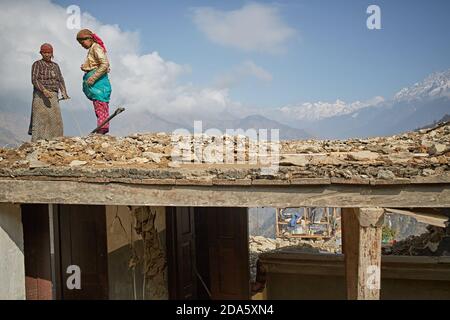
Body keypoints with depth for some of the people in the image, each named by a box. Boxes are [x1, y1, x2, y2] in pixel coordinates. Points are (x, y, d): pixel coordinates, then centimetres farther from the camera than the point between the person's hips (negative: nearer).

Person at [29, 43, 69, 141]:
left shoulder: (55, 66, 18)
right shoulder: (37, 64, 1)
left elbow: (60, 80, 11)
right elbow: (34, 80, -10)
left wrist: (63, 92, -8)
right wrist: (44, 90, -26)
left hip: (53, 96, 6)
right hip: (41, 95, -5)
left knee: (55, 120, 0)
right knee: (41, 119, -12)